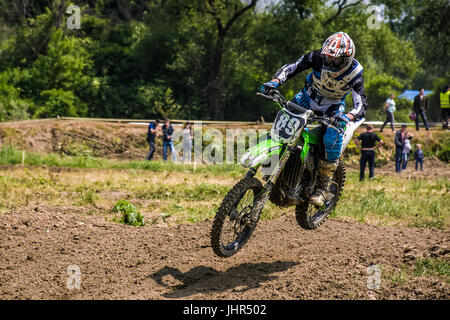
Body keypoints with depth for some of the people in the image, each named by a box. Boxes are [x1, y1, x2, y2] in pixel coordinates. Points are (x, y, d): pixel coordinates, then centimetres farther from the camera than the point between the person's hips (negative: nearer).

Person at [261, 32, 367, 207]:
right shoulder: (318, 57, -21)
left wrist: (348, 117, -50)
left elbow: (361, 104, -28)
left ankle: (322, 187, -13)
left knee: (333, 139, -27)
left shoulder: (354, 73, -25)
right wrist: (275, 81, -35)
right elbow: (291, 67, -15)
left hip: (333, 107, -2)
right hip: (307, 99, 3)